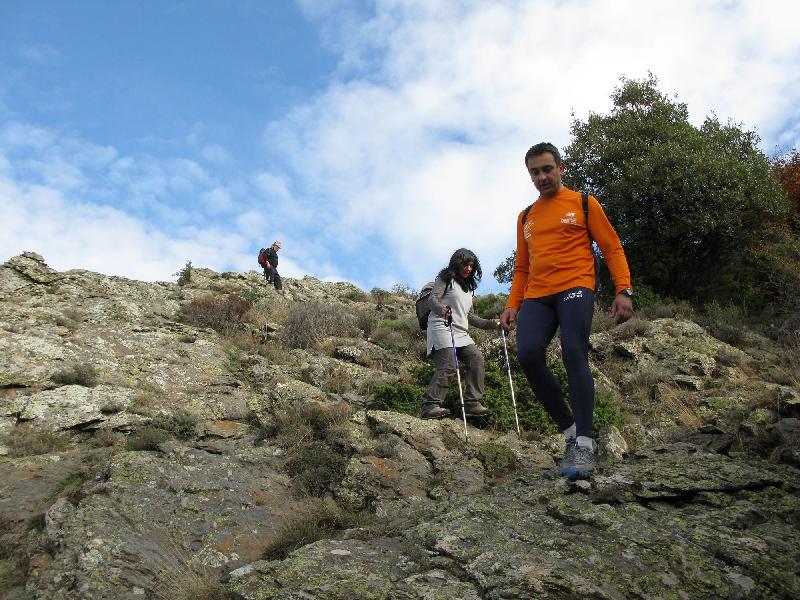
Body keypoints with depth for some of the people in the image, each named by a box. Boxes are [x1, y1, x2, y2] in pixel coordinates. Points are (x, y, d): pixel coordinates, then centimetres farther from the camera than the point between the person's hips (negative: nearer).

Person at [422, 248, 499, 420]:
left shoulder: (468, 287, 29)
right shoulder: (446, 278, 6)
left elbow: (470, 317, 27)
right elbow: (433, 299, -9)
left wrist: (492, 323, 17)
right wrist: (442, 310, -31)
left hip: (460, 333, 8)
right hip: (442, 328, -8)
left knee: (476, 358, -10)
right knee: (448, 366, -21)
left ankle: (472, 403, -11)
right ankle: (430, 405, -21)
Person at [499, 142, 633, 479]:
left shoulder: (583, 204, 11)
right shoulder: (526, 217, 23)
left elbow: (612, 248, 6)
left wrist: (623, 291, -7)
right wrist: (512, 305, 12)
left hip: (575, 287, -4)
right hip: (536, 297, 4)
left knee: (574, 354, -23)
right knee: (527, 353, -20)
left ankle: (585, 445, -21)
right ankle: (570, 430, -7)